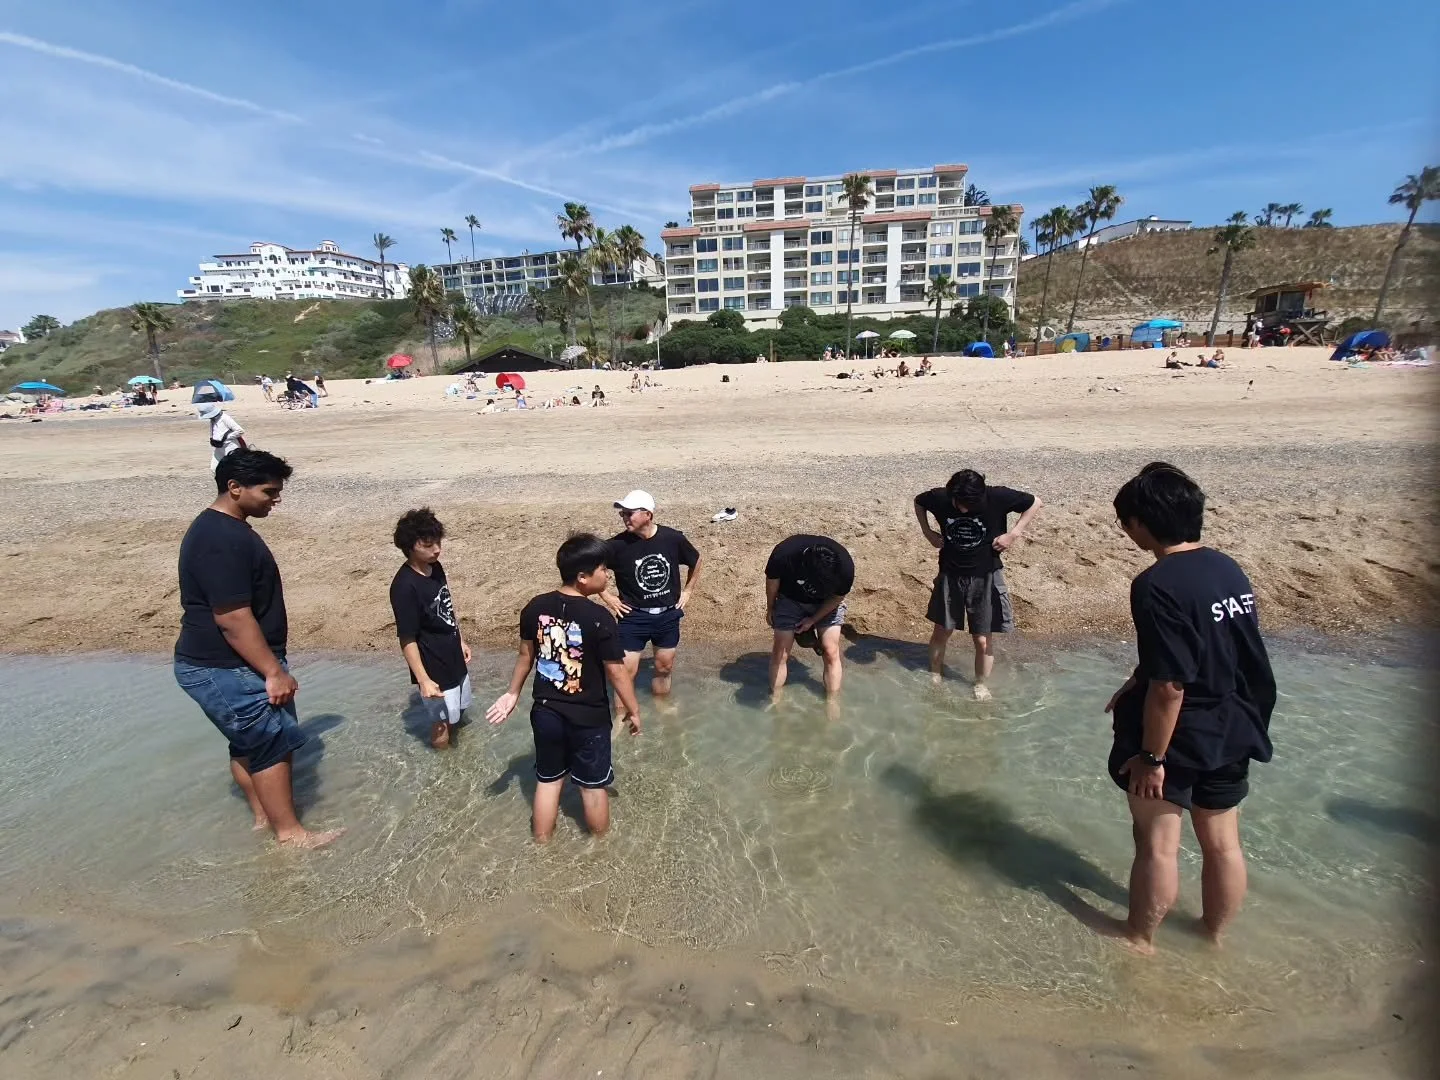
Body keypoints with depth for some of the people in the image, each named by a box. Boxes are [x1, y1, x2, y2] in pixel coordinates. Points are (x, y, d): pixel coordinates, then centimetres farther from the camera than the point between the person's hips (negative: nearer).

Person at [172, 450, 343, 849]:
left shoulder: (225, 528, 10)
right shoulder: (221, 540, -25)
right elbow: (232, 618, -27)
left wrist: (270, 666, 24)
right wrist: (274, 672, -22)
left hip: (233, 665, 10)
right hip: (225, 669, -10)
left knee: (252, 740, 20)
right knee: (273, 741, 0)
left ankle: (264, 815, 35)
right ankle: (290, 832, 13)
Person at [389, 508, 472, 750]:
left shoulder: (435, 568, -3)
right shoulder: (405, 586, -28)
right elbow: (407, 639, -24)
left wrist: (461, 640, 16)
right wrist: (423, 680, -24)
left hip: (453, 659, 8)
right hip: (434, 669, -8)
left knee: (458, 712, 25)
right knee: (443, 723, 10)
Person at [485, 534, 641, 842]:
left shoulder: (535, 607, -7)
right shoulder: (599, 618, -23)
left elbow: (525, 655, 6)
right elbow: (616, 671, -16)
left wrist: (512, 693, 21)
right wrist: (633, 711, -2)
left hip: (545, 712, 5)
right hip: (589, 718, -4)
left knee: (547, 779, 22)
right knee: (593, 784, 16)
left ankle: (542, 845, 39)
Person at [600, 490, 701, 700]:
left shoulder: (673, 538, -10)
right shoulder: (618, 544, -16)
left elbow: (695, 561, 9)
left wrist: (687, 590, 7)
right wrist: (607, 597, -5)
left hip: (668, 615, 3)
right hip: (633, 617, -2)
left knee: (664, 667, 17)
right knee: (626, 670, -2)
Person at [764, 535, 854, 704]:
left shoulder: (845, 566, -35)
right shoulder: (783, 554, -37)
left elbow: (838, 597, -12)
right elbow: (772, 581, -13)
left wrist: (813, 619, -9)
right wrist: (770, 609, 2)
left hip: (827, 603, 0)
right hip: (790, 599, 0)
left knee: (830, 652, -7)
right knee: (780, 652, -1)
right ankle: (775, 699, 18)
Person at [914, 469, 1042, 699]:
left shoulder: (997, 498, -21)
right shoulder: (939, 498, -15)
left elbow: (1035, 503, -7)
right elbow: (918, 502, 7)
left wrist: (1013, 534, -15)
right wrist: (928, 532, -4)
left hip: (985, 578, -2)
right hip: (950, 575, 2)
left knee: (983, 640, 5)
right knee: (941, 631, 12)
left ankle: (981, 686, 26)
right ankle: (935, 677, 33)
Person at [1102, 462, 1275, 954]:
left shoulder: (1156, 586, -25)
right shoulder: (1230, 569, 1)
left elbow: (1169, 686, -25)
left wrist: (1151, 757, -15)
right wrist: (1136, 683, 19)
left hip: (1176, 738, -7)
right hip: (1233, 733, 8)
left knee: (1157, 845, 10)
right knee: (1222, 842, 21)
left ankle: (1140, 939, 28)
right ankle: (1215, 933, 40)